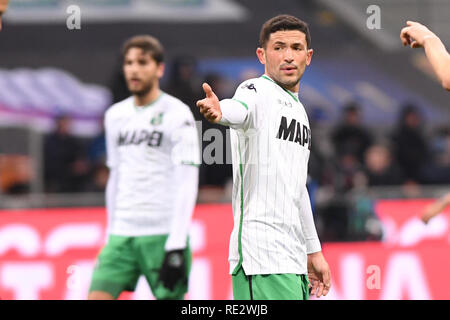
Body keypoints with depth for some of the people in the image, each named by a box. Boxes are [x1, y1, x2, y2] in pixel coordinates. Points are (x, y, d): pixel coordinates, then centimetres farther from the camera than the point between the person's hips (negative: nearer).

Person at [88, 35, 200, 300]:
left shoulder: (177, 114, -6)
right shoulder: (115, 115, 13)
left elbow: (187, 183, -11)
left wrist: (176, 247, -18)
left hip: (163, 235, -5)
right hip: (122, 235, 5)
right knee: (97, 296, -7)